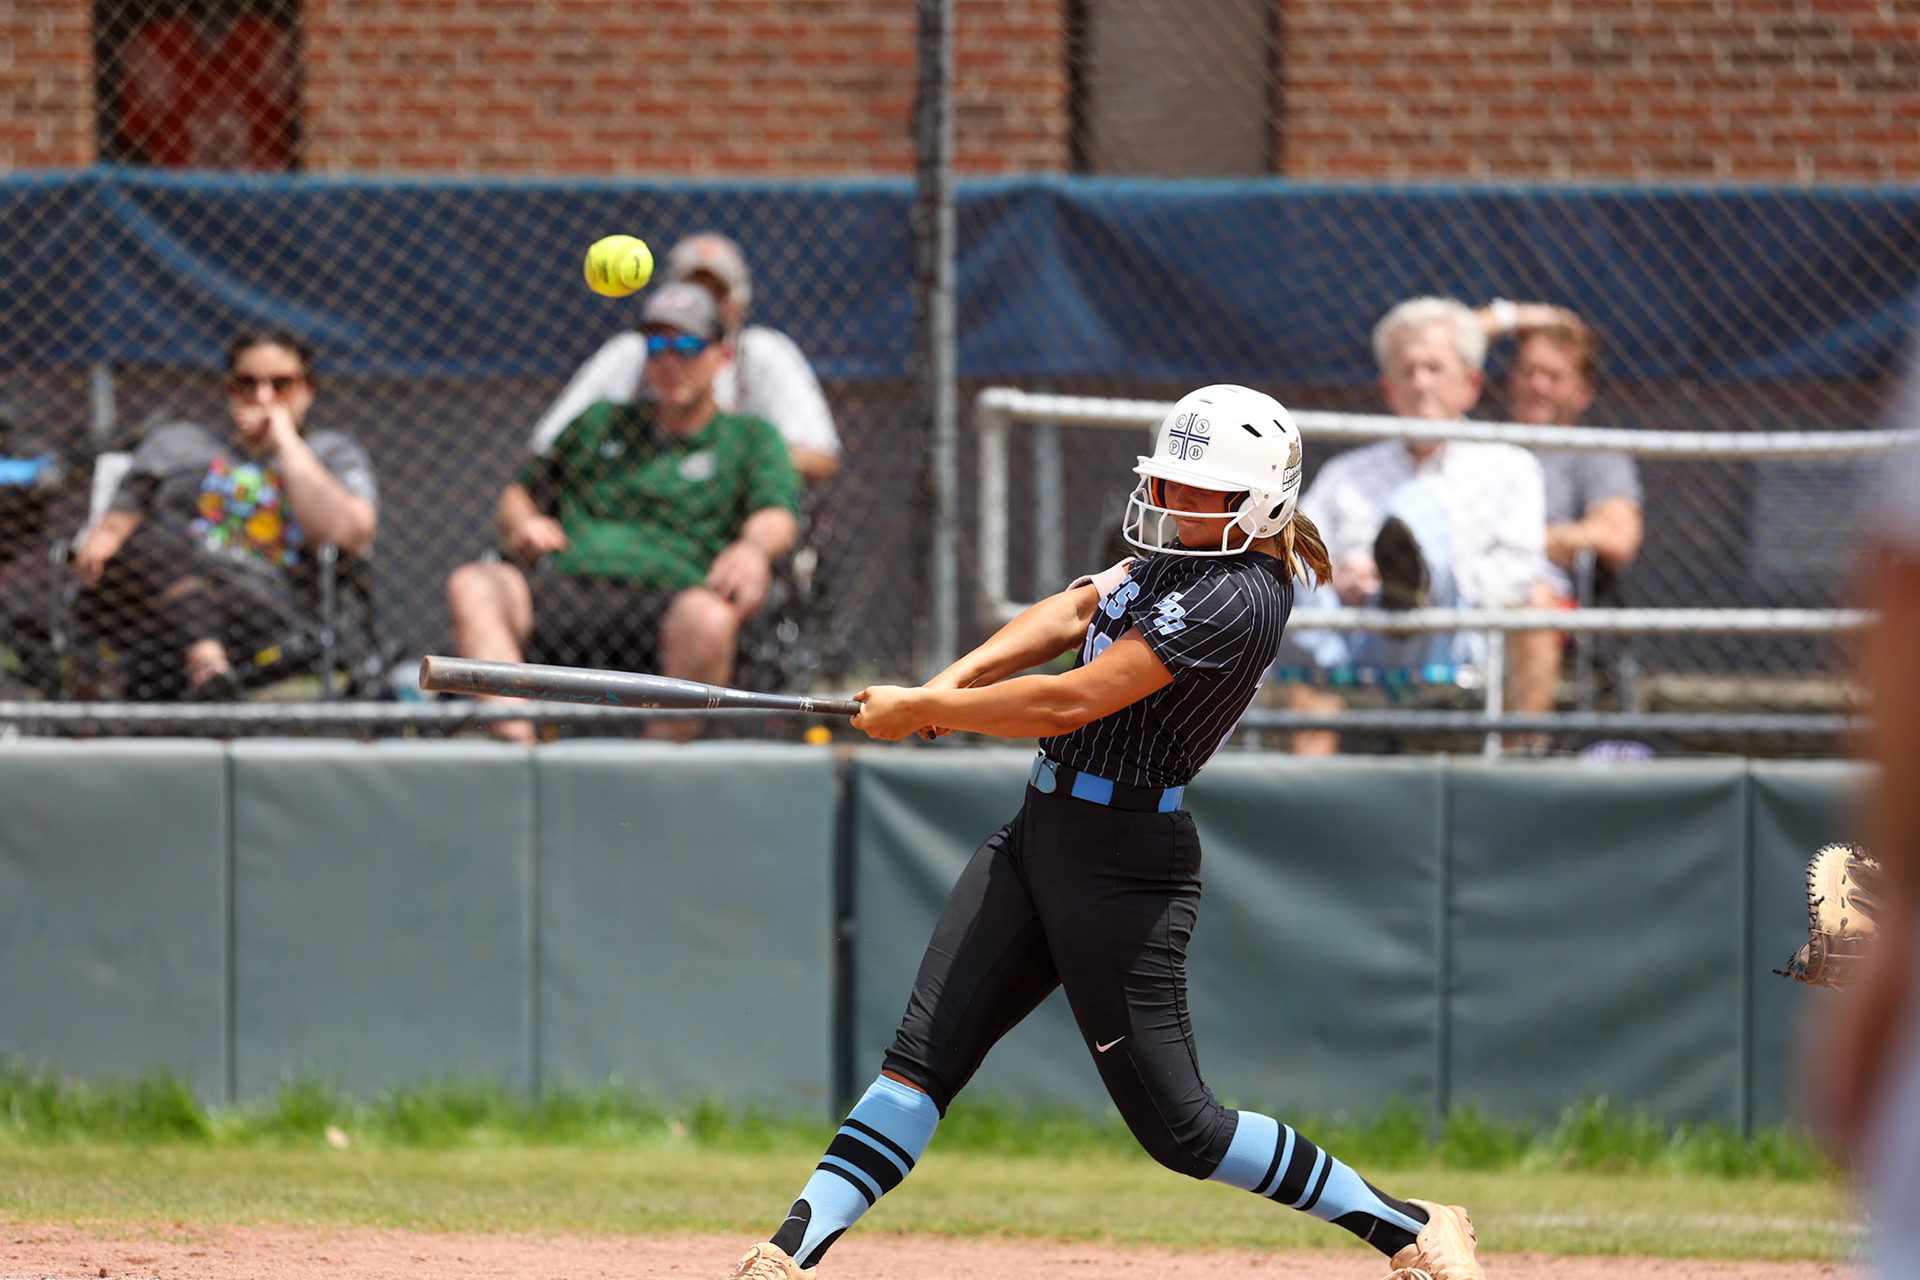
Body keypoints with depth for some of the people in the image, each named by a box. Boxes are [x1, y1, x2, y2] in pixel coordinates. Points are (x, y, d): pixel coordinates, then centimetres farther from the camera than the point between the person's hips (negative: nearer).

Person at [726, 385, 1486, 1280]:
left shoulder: (1236, 599, -22)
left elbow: (1070, 703, -24)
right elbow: (1072, 613, 10)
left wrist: (916, 709, -15)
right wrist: (956, 681, -7)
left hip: (1122, 861, -9)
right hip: (1042, 832, 9)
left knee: (1175, 1124, -4)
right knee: (921, 1056, 1)